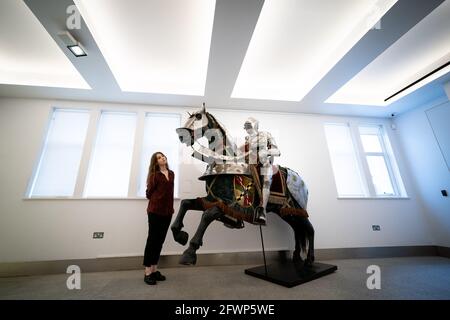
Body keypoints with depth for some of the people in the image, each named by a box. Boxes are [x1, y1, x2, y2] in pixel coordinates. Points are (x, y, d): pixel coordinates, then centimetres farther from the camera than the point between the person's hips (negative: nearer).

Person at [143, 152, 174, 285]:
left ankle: (154, 269, 24)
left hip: (167, 211, 5)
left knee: (160, 240, 11)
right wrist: (157, 201, 8)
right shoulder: (154, 175, -6)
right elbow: (149, 193, -3)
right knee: (152, 240, 2)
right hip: (155, 211, -5)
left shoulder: (171, 174, 10)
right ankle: (147, 272, 14)